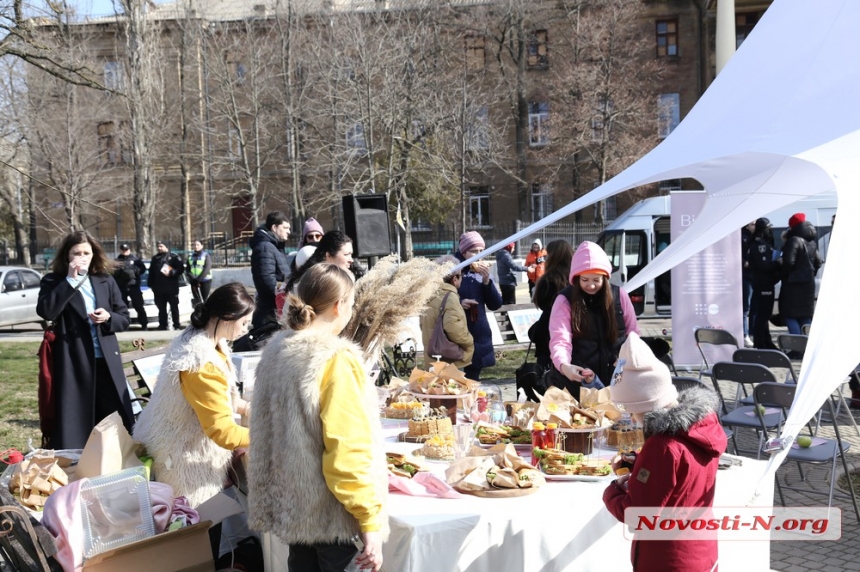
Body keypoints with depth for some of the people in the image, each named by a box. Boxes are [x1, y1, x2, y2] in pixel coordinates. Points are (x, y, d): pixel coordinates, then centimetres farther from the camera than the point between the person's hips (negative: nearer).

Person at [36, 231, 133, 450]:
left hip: (106, 360, 3)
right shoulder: (54, 281, 2)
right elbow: (45, 311, -18)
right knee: (74, 424, -2)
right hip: (73, 362, -3)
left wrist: (108, 317, -10)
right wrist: (70, 280, -17)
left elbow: (124, 319, 13)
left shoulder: (106, 281, 10)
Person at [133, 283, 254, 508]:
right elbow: (222, 431, -28)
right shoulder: (201, 364, -31)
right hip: (184, 456, -9)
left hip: (186, 440, 9)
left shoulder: (200, 339, -2)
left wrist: (247, 407, 3)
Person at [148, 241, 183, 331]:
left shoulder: (173, 257, 1)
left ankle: (177, 325, 5)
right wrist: (151, 284, 12)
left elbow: (181, 268, -6)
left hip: (171, 287, -5)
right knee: (161, 308, 10)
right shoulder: (155, 258, 17)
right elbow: (151, 272, 19)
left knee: (174, 307, 1)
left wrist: (171, 273, -18)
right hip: (158, 288, 5)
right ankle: (163, 325, 17)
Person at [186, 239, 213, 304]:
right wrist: (192, 278, -10)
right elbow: (187, 269, 8)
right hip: (194, 282, 4)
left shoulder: (206, 255, -1)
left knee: (205, 300, -5)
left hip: (205, 281, -4)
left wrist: (199, 279, -18)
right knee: (197, 300, 1)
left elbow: (207, 268, -11)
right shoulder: (190, 256, 12)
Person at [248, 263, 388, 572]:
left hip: (288, 503, 8)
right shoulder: (336, 361, -21)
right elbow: (349, 452, -24)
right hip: (331, 513, -8)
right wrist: (371, 522, -19)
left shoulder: (275, 351, 4)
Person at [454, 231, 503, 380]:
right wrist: (458, 303, -20)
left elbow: (495, 305, 3)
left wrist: (487, 281, -10)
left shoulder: (482, 272, 7)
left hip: (479, 336, 5)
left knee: (472, 379, 12)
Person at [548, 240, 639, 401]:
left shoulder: (619, 295, 0)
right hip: (576, 382, -2)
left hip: (615, 378, 3)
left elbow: (632, 333, 10)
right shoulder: (564, 300, -9)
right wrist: (563, 366, -38)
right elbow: (560, 340, -20)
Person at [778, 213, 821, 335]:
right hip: (808, 283, 8)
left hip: (793, 283, -8)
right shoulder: (812, 242, 12)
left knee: (790, 316, -4)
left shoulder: (794, 241, -15)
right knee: (806, 317, 13)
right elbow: (818, 262, 14)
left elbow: (789, 262, -21)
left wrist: (783, 274, -6)